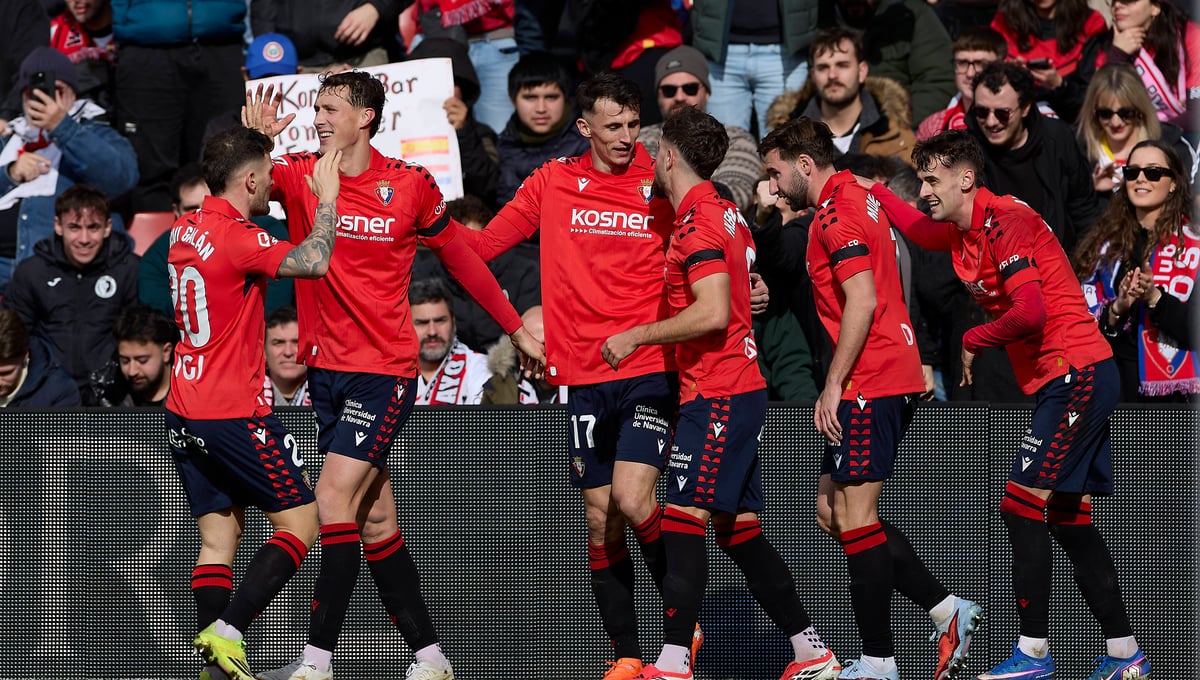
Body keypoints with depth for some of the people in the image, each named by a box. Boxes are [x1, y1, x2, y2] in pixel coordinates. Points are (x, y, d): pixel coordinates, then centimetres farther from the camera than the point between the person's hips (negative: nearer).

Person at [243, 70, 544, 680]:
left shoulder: (410, 185, -4)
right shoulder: (298, 176, 2)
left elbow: (459, 256, 8)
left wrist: (517, 330, 13)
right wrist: (257, 140, -30)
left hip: (385, 368, -5)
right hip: (327, 370, 5)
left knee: (334, 500, -16)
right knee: (374, 519, 8)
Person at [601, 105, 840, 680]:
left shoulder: (698, 220, -13)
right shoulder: (724, 212, 16)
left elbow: (713, 313, -22)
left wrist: (635, 336, -15)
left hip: (715, 396, -10)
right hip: (742, 389, 10)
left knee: (683, 521, -14)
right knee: (740, 533, 12)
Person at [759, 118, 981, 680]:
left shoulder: (836, 212, -13)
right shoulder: (859, 198, 19)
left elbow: (863, 301, -21)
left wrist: (833, 385, -20)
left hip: (868, 382, -10)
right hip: (894, 374, 10)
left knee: (854, 517, -7)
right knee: (834, 512, 12)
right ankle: (948, 611, 9)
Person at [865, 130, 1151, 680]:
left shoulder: (1006, 222, -17)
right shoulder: (959, 232, 12)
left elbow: (1030, 311, -26)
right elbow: (918, 228, 37)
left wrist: (972, 341, -12)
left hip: (1077, 375, -10)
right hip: (1065, 381, 10)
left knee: (1021, 506, -11)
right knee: (1068, 520, 9)